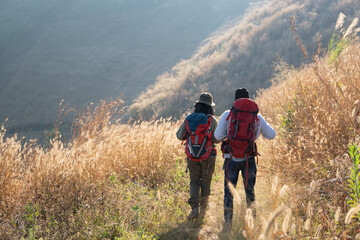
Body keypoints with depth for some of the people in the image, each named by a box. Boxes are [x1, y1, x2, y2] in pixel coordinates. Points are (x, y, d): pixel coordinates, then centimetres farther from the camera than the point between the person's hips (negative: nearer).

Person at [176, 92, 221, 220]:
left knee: (194, 181, 9)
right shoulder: (212, 120, -12)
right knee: (205, 182, 14)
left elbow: (180, 136, 4)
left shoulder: (188, 119, -4)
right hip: (208, 156, -2)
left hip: (192, 156, 2)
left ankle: (194, 208, -6)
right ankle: (203, 207, 25)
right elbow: (217, 139, -10)